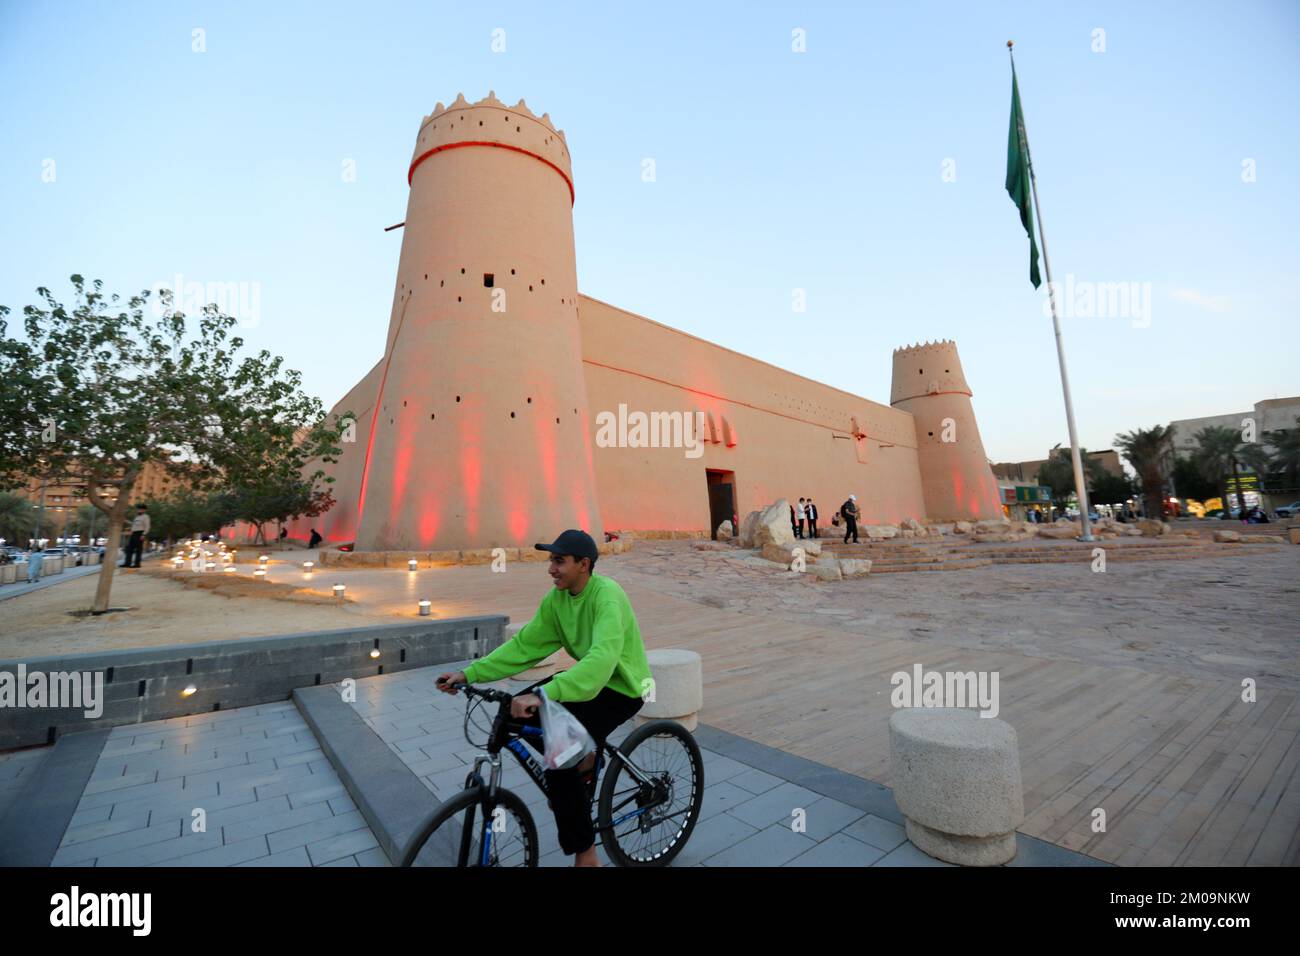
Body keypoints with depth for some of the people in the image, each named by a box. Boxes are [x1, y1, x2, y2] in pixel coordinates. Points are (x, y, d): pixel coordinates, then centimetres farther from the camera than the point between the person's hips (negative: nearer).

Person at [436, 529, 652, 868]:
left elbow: (602, 659, -43)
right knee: (517, 714, -1)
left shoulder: (606, 596, -29)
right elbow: (524, 645, -4)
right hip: (590, 676, 8)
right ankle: (583, 755, 18)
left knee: (559, 764, -19)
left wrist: (543, 695, -53)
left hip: (621, 687, -8)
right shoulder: (556, 598, -5)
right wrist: (469, 673, -12)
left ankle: (585, 856, 4)